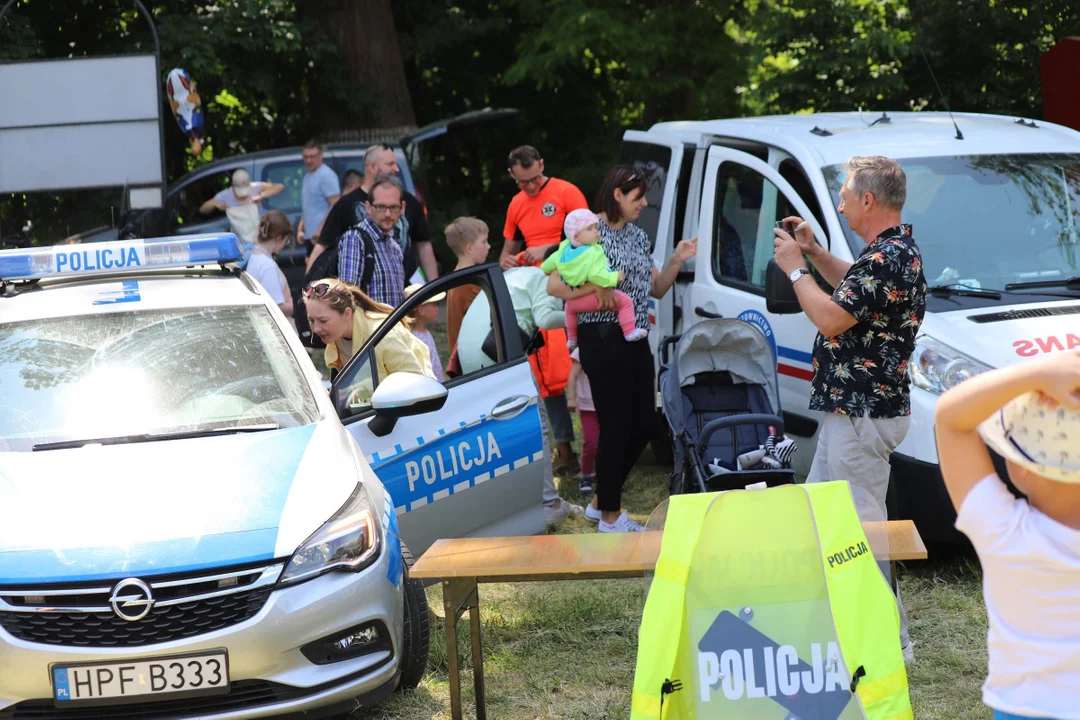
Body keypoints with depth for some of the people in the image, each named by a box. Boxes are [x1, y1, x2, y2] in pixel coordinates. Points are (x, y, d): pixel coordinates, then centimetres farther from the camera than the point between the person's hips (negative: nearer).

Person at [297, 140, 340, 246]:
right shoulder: (308, 176, 21)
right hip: (309, 235, 10)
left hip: (323, 236, -10)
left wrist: (320, 230, -21)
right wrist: (300, 229, 15)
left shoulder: (327, 175, -9)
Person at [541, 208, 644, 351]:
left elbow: (552, 261, 18)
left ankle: (571, 338, 49)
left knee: (570, 307, 42)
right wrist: (614, 277, -22)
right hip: (594, 297, -8)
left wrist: (543, 269, 38)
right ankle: (629, 332, -13)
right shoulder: (594, 253, -20)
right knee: (625, 301, -5)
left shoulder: (564, 249, 3)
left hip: (574, 300, 8)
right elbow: (596, 275, -31)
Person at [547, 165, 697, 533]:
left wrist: (676, 261, 1)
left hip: (636, 341, 8)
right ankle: (610, 517, 10)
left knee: (644, 423, 10)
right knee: (615, 427, -3)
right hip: (605, 340, -8)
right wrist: (596, 288, -24)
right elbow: (553, 285, -15)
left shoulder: (638, 236, 14)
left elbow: (657, 289, 16)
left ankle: (601, 502, 25)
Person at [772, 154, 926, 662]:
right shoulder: (892, 251, 12)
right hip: (848, 409, 11)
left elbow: (831, 318, -25)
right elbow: (855, 290, 29)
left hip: (863, 415, -11)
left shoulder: (888, 258, -22)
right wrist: (814, 253, 19)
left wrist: (795, 268, -11)